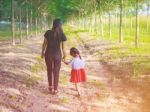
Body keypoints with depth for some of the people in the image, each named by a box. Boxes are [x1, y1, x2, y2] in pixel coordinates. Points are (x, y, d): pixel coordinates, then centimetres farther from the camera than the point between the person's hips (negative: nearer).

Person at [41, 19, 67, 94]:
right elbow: (63, 47, -7)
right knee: (56, 72, 10)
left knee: (49, 70, 22)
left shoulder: (48, 32, -6)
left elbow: (44, 43, -2)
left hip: (48, 54, 1)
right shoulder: (62, 35, -9)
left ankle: (50, 86, 33)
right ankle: (55, 89, 16)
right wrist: (64, 54, 11)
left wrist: (42, 52, 12)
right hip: (57, 55, -1)